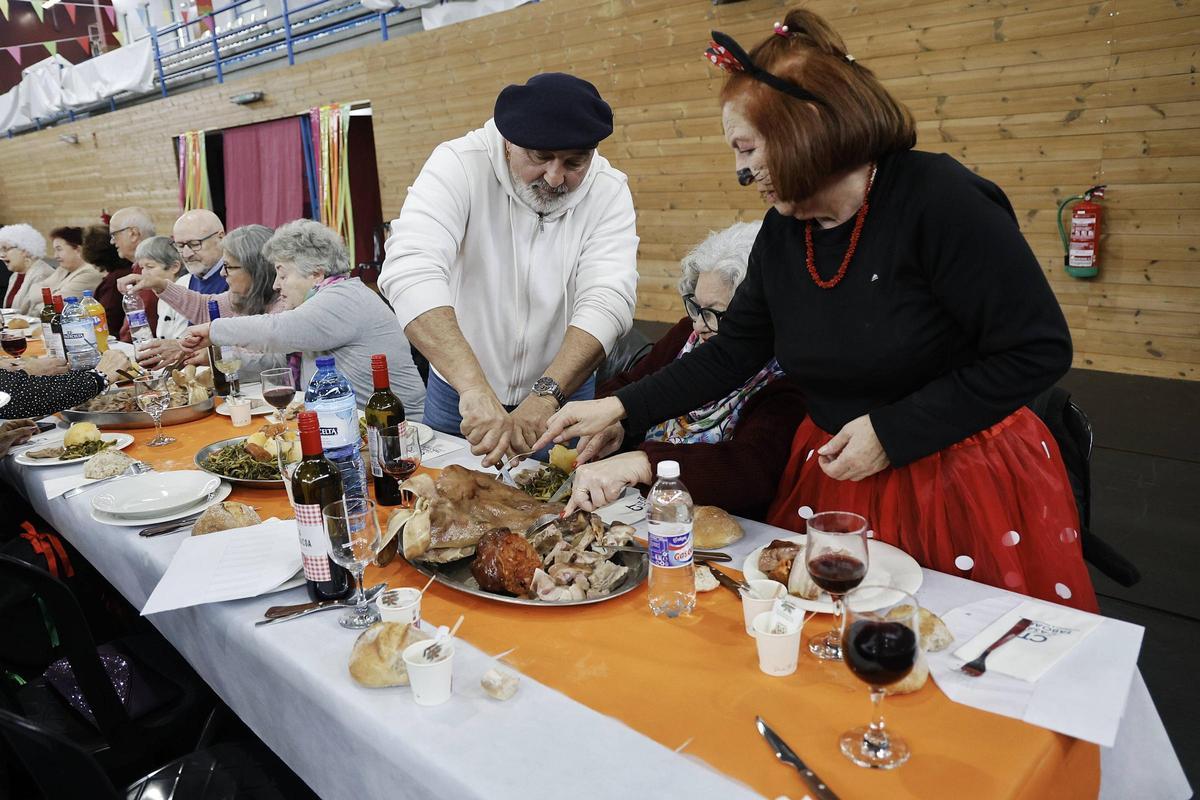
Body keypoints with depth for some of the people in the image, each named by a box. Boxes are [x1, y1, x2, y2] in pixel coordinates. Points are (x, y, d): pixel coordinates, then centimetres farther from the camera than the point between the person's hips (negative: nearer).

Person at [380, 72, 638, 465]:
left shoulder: (609, 191, -14)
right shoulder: (459, 165, -20)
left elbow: (607, 301, -24)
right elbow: (410, 271, -35)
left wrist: (546, 396, -38)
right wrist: (474, 387, -46)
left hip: (562, 392, 1)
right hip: (460, 392, -1)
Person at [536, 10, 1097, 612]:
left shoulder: (941, 200, -19)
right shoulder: (784, 231, 0)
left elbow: (1039, 351, -18)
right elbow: (732, 353, 6)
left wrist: (892, 432, -20)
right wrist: (621, 408, -2)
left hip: (966, 485, -5)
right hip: (835, 478, 5)